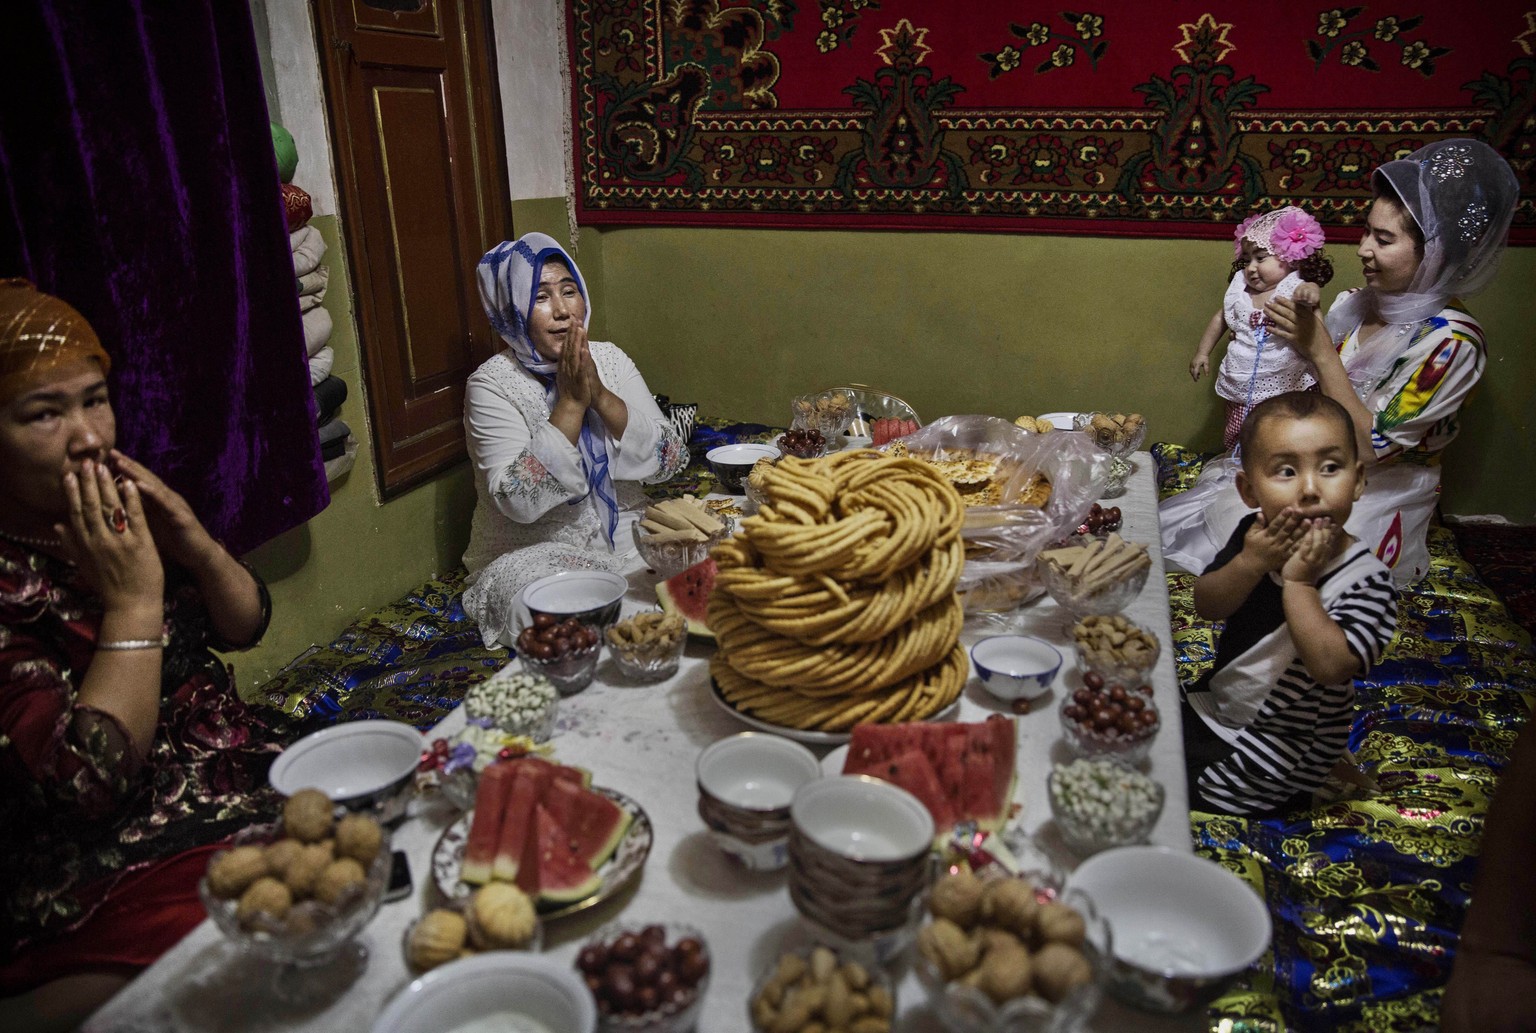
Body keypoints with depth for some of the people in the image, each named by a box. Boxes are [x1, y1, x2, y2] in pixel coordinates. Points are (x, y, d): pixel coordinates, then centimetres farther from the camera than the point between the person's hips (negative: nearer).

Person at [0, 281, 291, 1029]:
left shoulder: (128, 509, 2)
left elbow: (244, 627, 11)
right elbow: (90, 779, -19)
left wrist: (196, 545, -8)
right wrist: (134, 600, -18)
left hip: (254, 781, 6)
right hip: (122, 875, -6)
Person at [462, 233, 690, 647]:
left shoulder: (609, 359, 4)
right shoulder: (492, 384, -9)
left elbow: (670, 460, -6)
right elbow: (520, 501, -22)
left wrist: (600, 394, -18)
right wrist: (571, 401, -21)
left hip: (621, 535, 5)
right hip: (534, 552, -5)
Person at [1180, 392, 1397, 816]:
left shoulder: (1365, 580, -25)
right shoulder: (1254, 535, -10)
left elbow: (1330, 665, -36)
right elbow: (1206, 606, -12)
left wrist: (1299, 583, -34)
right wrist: (1250, 564, -29)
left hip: (1280, 744, -6)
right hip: (1213, 706, 6)